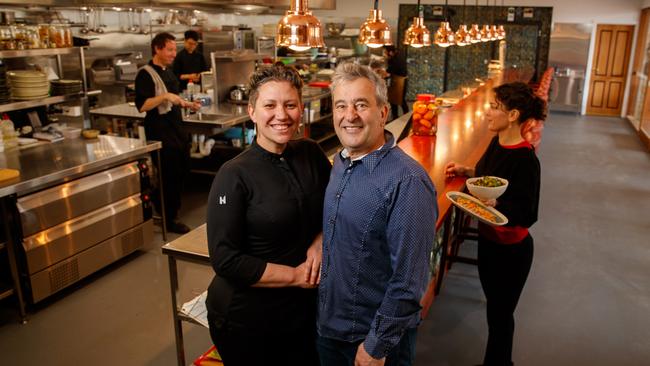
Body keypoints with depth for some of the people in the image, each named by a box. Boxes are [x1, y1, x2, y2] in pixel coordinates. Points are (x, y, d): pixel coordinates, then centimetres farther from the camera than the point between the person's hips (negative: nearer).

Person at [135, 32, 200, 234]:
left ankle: (170, 210, 32)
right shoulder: (145, 74, -13)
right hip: (159, 130, -9)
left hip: (176, 126, 9)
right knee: (168, 174, -4)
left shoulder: (168, 71, 15)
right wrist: (164, 96, -30)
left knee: (183, 168, 15)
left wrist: (187, 104, 11)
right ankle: (169, 219, 10)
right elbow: (142, 105, -21)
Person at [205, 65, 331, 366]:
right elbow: (225, 259, -20)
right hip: (245, 317, -4)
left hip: (303, 307, 5)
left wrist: (320, 242, -12)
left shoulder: (311, 154, -5)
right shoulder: (234, 176, -19)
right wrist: (295, 275, -17)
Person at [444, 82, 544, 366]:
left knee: (500, 313, 12)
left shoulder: (525, 159, -27)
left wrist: (492, 204, -37)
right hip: (488, 239, 8)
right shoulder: (497, 142, -2)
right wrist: (466, 171, 2)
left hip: (510, 249, -8)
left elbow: (527, 215, -24)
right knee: (495, 307, 25)